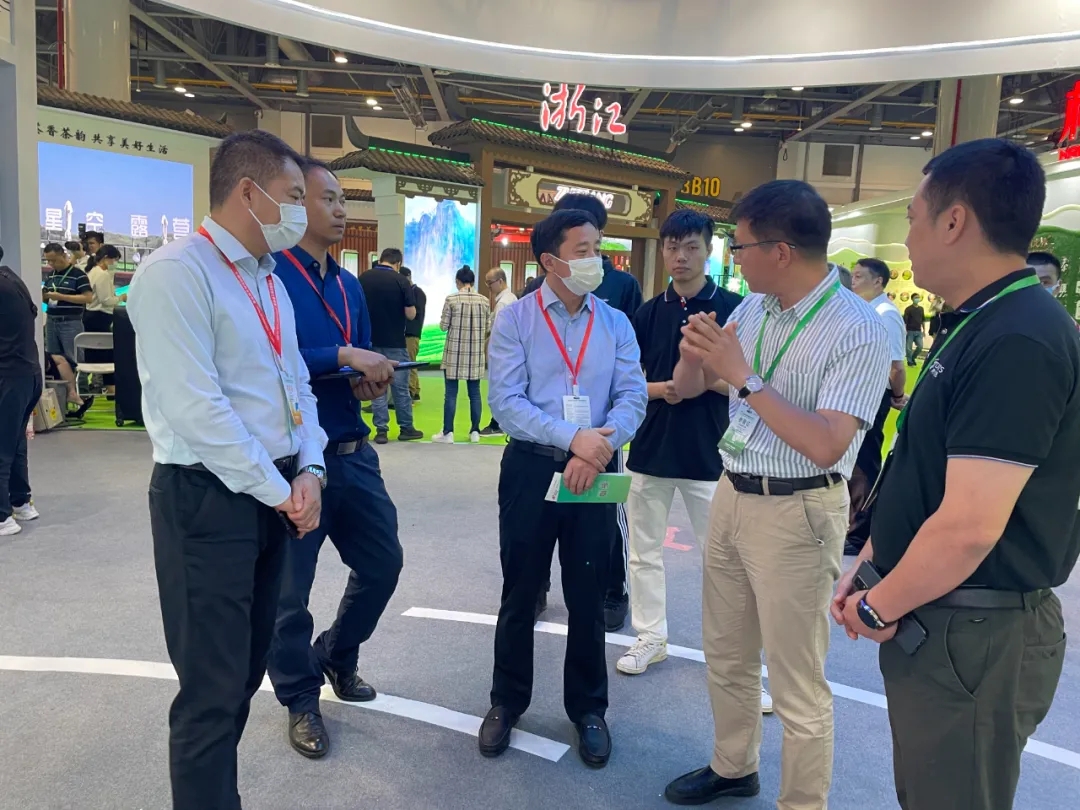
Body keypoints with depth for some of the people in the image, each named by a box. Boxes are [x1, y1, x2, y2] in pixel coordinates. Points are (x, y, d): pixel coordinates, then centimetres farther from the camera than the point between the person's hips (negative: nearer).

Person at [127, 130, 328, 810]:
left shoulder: (269, 281, 14)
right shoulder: (177, 273, -14)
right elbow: (196, 409, -20)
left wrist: (308, 472, -3)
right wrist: (279, 491, -14)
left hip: (275, 494, 9)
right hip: (207, 499, -9)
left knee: (246, 670, 19)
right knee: (214, 687, 1)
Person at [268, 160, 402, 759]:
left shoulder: (349, 285, 13)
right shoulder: (268, 274, -13)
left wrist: (371, 379, -4)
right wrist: (343, 357, -24)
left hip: (353, 454, 7)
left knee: (382, 562, 16)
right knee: (288, 591, 9)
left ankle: (337, 656, 42)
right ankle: (301, 700, 31)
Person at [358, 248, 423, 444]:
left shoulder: (363, 279, 1)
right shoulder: (401, 280, -10)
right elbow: (411, 314, -11)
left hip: (371, 341, 3)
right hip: (395, 342, -3)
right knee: (400, 387, 9)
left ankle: (381, 430, 8)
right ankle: (406, 428, 17)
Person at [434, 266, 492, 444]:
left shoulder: (451, 299, -7)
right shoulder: (484, 300, 1)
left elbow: (443, 326, -3)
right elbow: (488, 328, 6)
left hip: (455, 352, -2)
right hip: (476, 352, 3)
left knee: (451, 392, 1)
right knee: (474, 392, 8)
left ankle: (448, 433, 3)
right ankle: (475, 431, 12)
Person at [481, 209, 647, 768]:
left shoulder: (616, 323, 4)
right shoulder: (514, 319, -4)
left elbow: (632, 396, -4)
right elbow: (505, 402, -13)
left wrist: (599, 449, -21)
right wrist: (574, 437, -23)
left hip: (596, 470, 2)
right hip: (531, 468, -1)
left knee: (587, 596, 13)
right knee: (520, 593, 12)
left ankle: (588, 709, 32)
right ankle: (506, 702, 33)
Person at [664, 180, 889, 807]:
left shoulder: (858, 330, -17)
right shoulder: (754, 307, 4)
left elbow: (826, 446, -26)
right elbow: (688, 388, 10)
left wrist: (743, 376, -25)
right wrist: (695, 354, -12)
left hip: (797, 514, -7)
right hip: (732, 495, 7)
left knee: (797, 686, 6)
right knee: (727, 658, 21)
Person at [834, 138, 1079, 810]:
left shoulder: (1018, 340, -24)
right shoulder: (979, 326, 10)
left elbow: (968, 528, -28)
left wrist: (879, 608, -13)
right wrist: (871, 565, 10)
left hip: (974, 635, -9)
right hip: (937, 622, 9)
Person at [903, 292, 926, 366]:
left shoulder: (921, 309, 10)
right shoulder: (908, 309, -6)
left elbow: (923, 320, 17)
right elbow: (905, 321, -9)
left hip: (918, 331, 5)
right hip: (910, 331, -4)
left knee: (920, 346, -1)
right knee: (909, 348, -1)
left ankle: (913, 357, 20)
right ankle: (910, 361, 11)